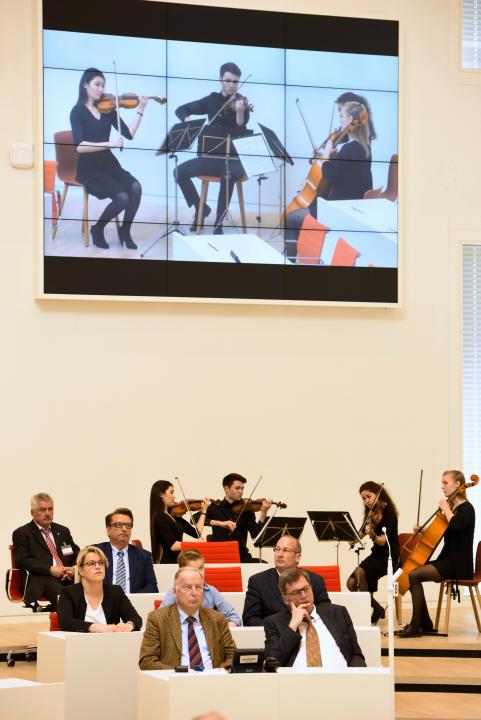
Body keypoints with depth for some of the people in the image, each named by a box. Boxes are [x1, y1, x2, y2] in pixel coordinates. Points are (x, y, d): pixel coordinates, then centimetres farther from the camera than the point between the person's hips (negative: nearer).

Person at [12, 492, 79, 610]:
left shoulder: (63, 531, 26)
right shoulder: (22, 533, 10)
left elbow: (77, 555, 24)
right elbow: (22, 561, -3)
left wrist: (74, 569, -1)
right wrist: (50, 570, -13)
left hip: (68, 577, 5)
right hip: (41, 580, -5)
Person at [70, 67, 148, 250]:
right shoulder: (78, 112, -8)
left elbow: (129, 134, 1)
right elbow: (79, 146, -21)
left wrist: (140, 111, -7)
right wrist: (108, 143, -30)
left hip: (108, 162, 5)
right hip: (88, 167, -5)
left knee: (135, 187, -22)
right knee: (122, 197, -25)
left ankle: (125, 230, 0)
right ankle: (97, 229, 2)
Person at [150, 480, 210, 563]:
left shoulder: (174, 516, 13)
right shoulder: (160, 518, -11)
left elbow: (196, 533, 14)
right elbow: (172, 545, -19)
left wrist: (203, 510, 15)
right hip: (169, 562, -8)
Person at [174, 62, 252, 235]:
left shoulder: (241, 104, -2)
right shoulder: (212, 100, 7)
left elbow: (242, 133, -16)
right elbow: (181, 110, 10)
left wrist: (240, 113, -34)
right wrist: (187, 121, -13)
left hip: (233, 158, -4)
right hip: (210, 156, 4)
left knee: (229, 175, -37)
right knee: (181, 171, -18)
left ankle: (219, 223, -22)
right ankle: (200, 207, 5)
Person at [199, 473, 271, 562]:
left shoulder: (246, 510, 9)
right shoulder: (215, 508, 7)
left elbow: (255, 534, -4)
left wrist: (263, 513, -16)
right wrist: (219, 523, -22)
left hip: (242, 556, 2)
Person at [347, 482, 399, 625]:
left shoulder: (388, 512, -13)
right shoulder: (370, 513, 8)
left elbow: (382, 541, -22)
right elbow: (363, 533, 25)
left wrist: (372, 535, -43)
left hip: (389, 556, -8)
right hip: (376, 554, 8)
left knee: (360, 571, -30)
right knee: (351, 583, -10)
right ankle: (377, 609, 9)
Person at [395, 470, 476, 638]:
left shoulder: (466, 509, -10)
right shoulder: (452, 508, 16)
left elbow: (457, 525, -33)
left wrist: (445, 509, -18)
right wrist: (423, 531, 6)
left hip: (458, 565, -9)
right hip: (447, 560, 9)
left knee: (414, 575, -20)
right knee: (412, 574, -1)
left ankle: (415, 626, -18)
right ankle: (425, 624, 2)